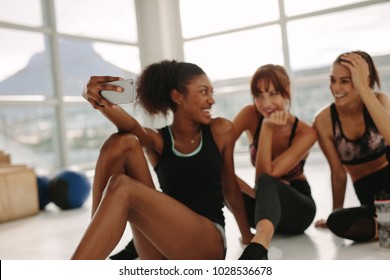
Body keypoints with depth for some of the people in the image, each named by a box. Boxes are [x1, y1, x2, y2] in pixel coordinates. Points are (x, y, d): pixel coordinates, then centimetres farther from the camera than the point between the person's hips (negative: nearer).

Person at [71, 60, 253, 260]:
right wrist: (98, 100, -38)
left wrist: (247, 235, 23)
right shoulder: (157, 140, 7)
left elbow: (230, 190, 15)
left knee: (121, 187, -28)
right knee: (122, 142, -13)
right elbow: (131, 126, -16)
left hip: (208, 243, -2)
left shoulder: (220, 131, 7)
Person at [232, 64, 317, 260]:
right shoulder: (250, 115, -11)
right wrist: (251, 192, -28)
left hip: (297, 208, -4)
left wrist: (267, 130, -32)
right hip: (264, 204, 4)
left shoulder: (305, 132, -19)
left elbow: (265, 176, -26)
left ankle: (259, 246, -69)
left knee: (266, 182, -43)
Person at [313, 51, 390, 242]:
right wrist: (336, 213, 5)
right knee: (336, 222, -32)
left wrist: (362, 88, -33)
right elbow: (338, 173, -2)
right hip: (371, 194, 1)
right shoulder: (324, 121, -12)